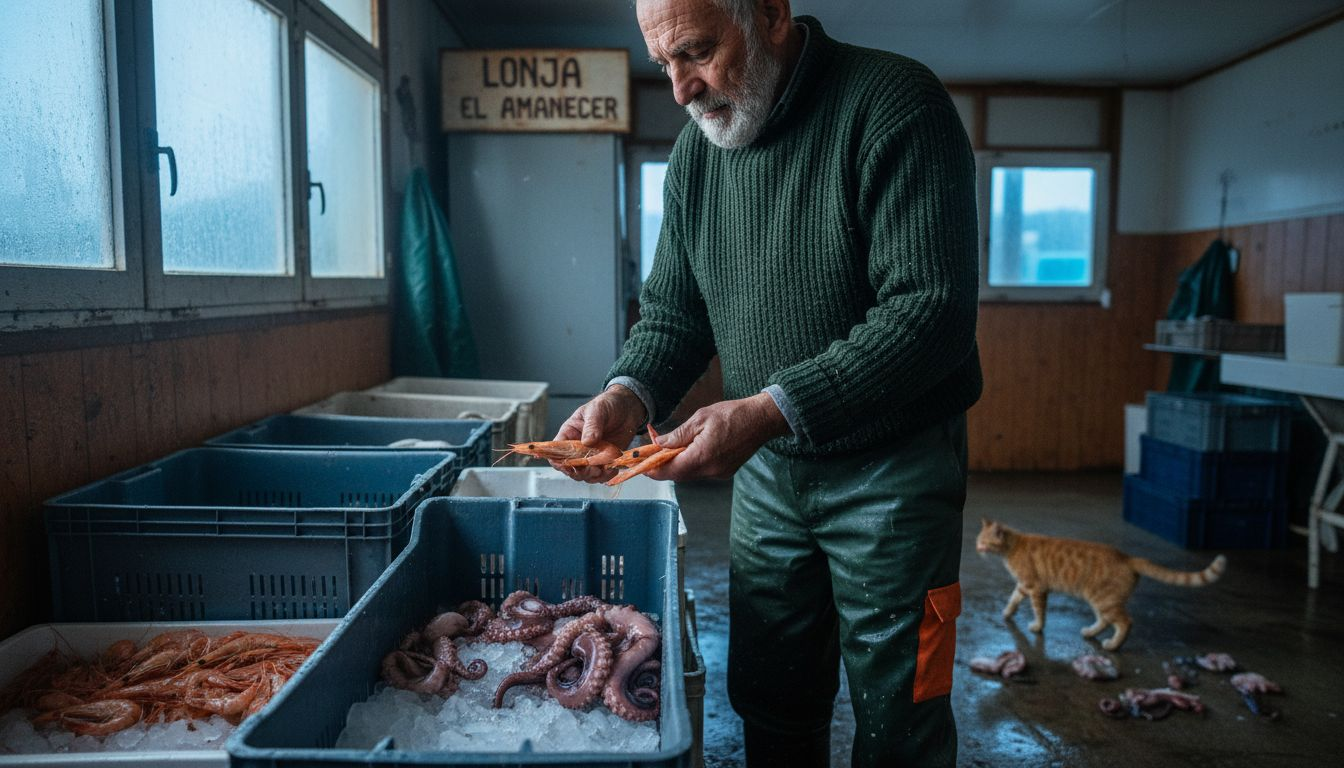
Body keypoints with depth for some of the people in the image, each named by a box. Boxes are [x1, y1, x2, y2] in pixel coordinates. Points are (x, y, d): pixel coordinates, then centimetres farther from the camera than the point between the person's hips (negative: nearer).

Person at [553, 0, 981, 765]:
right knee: (769, 702, 17)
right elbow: (673, 311, 9)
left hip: (891, 469, -5)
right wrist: (628, 395, -12)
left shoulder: (893, 104, -16)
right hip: (767, 470, 6)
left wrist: (771, 409, -31)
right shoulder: (697, 148, 4)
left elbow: (933, 309, -24)